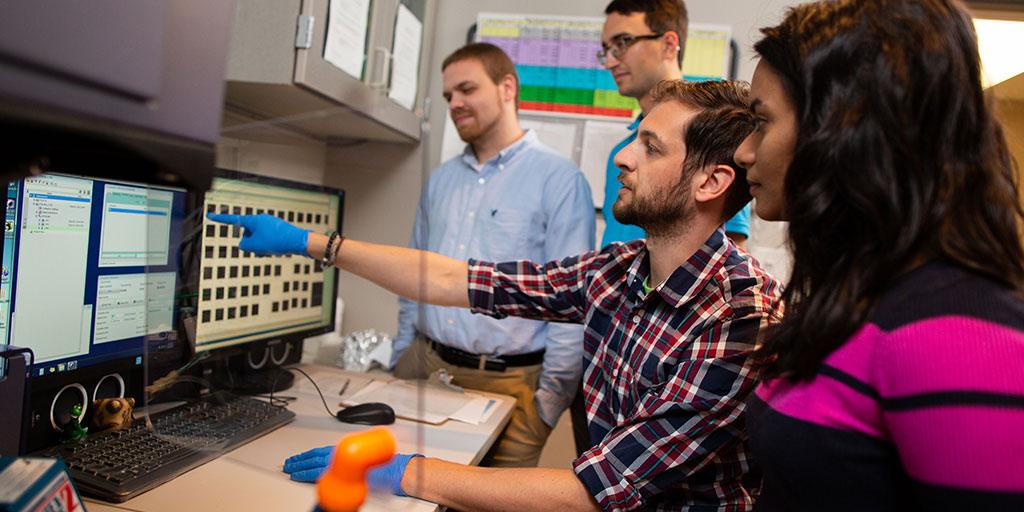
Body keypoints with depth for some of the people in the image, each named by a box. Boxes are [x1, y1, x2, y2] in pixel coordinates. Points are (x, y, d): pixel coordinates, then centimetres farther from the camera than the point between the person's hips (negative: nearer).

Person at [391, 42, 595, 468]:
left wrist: (548, 403, -12)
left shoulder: (559, 179, -9)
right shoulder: (441, 179, 11)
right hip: (423, 366, 6)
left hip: (507, 382, -5)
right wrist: (400, 361, 12)